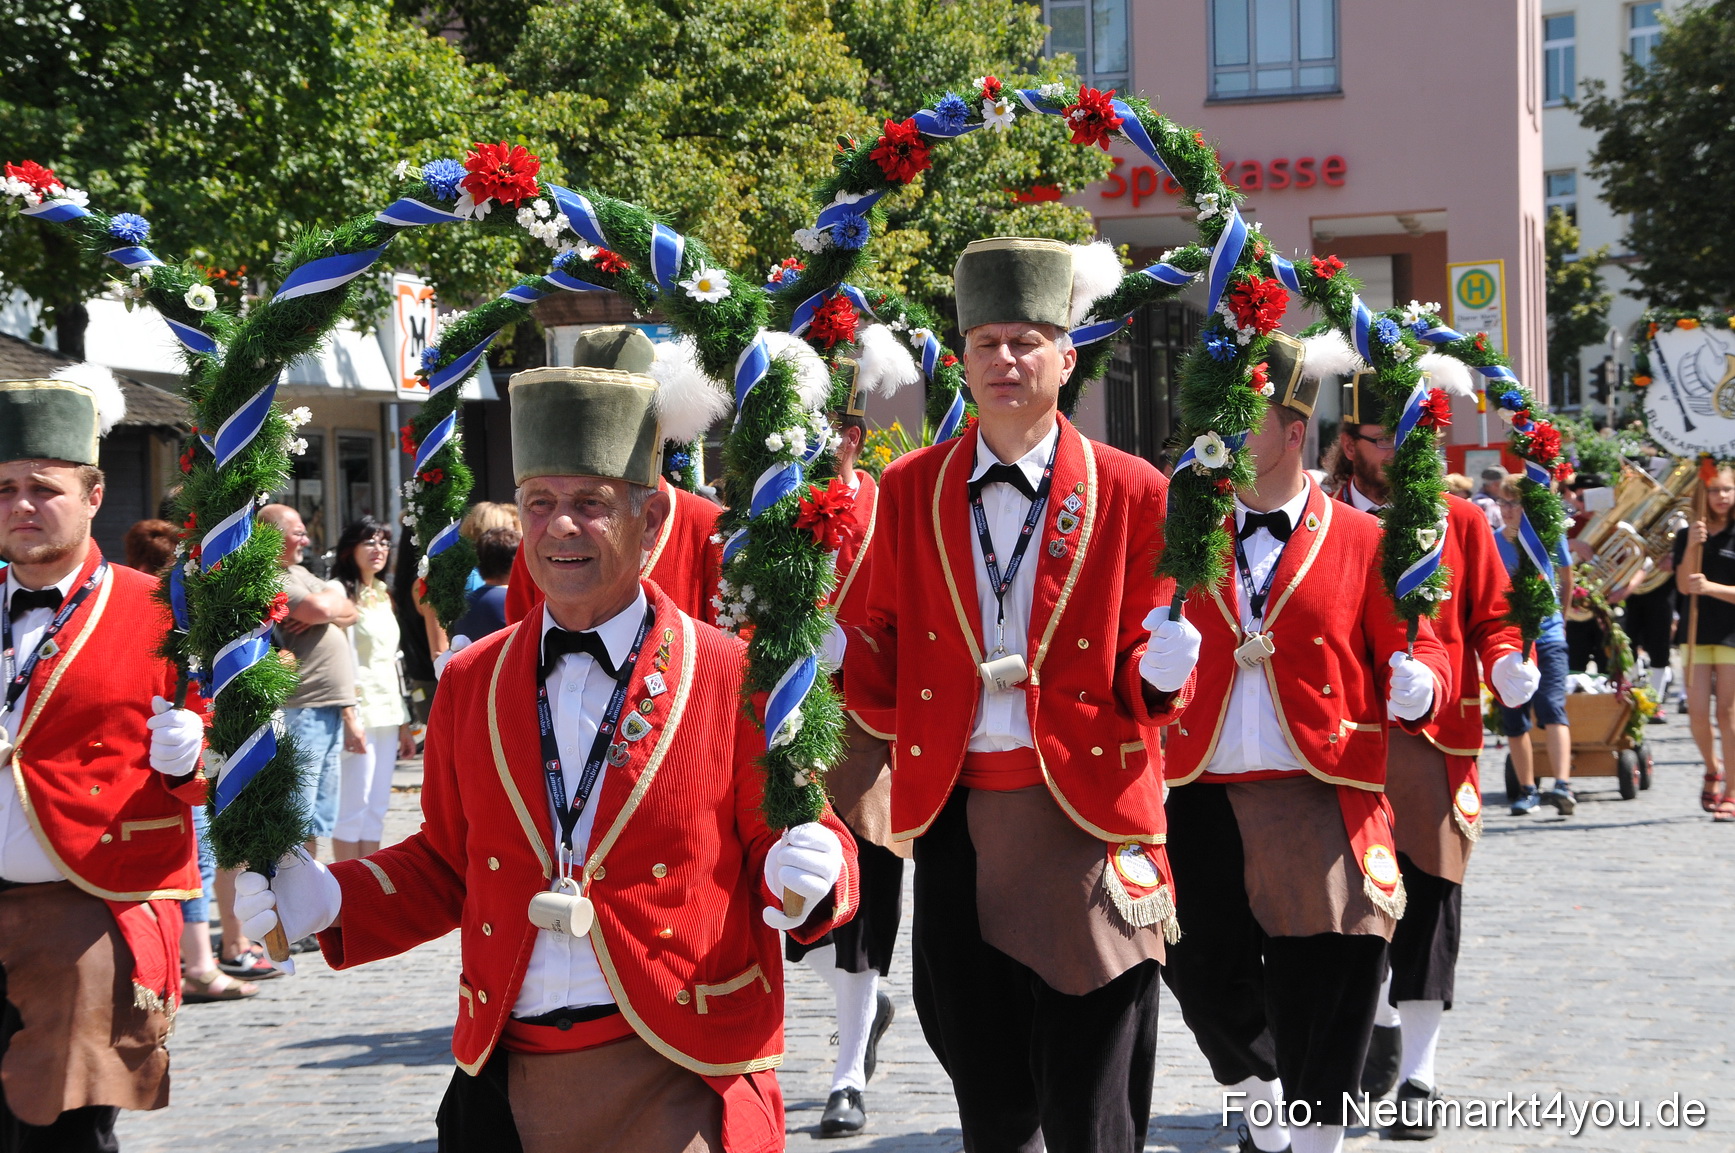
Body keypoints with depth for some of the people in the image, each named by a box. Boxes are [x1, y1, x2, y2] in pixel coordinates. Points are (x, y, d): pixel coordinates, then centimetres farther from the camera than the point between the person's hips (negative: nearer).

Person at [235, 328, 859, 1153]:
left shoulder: (734, 680, -3)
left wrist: (811, 876, -22)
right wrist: (327, 901, 2)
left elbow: (784, 848, 1)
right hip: (507, 1084, 3)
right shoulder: (469, 683, 9)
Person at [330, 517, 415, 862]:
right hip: (359, 712, -8)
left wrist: (403, 723, 18)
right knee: (354, 808, -7)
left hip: (386, 713, 8)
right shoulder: (341, 593, -7)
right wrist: (349, 718, -20)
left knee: (377, 809, 8)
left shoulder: (383, 595, 17)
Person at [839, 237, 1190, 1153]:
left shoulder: (1131, 492, 1)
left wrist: (1160, 670, -17)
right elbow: (884, 660, 11)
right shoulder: (909, 491, 8)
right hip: (954, 814, 3)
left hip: (1085, 817, -2)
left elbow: (1142, 669, 5)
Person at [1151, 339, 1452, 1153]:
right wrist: (1155, 668, -15)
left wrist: (1415, 685, -21)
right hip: (1203, 802, 3)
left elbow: (1416, 649, 1)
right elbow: (1152, 658, 8)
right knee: (1208, 983, 6)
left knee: (1321, 995, -3)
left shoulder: (1363, 542, 2)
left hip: (1321, 807, -3)